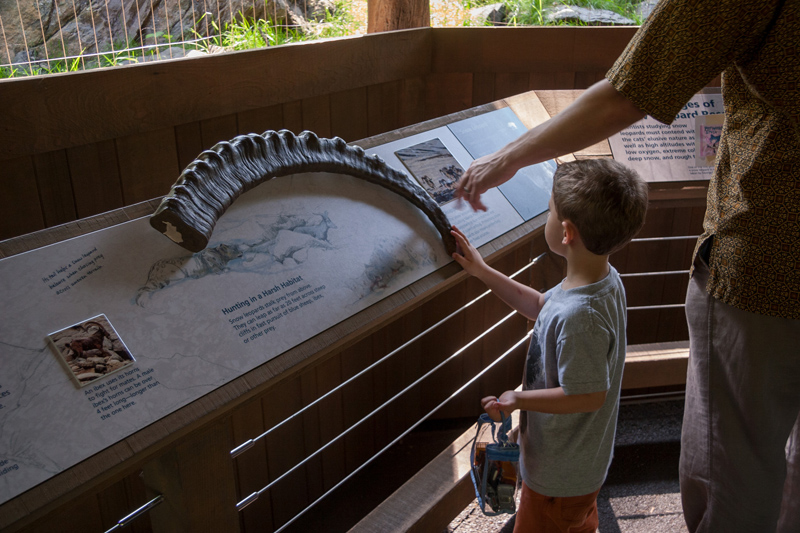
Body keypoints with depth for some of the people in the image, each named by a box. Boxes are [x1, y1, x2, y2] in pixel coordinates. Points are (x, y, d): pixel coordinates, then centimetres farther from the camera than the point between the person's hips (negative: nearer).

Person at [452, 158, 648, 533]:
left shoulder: (578, 317, -40)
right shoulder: (605, 279, -9)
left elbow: (589, 395, -32)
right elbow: (541, 306, 7)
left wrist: (518, 399, -24)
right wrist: (482, 271, 6)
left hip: (560, 472, -9)